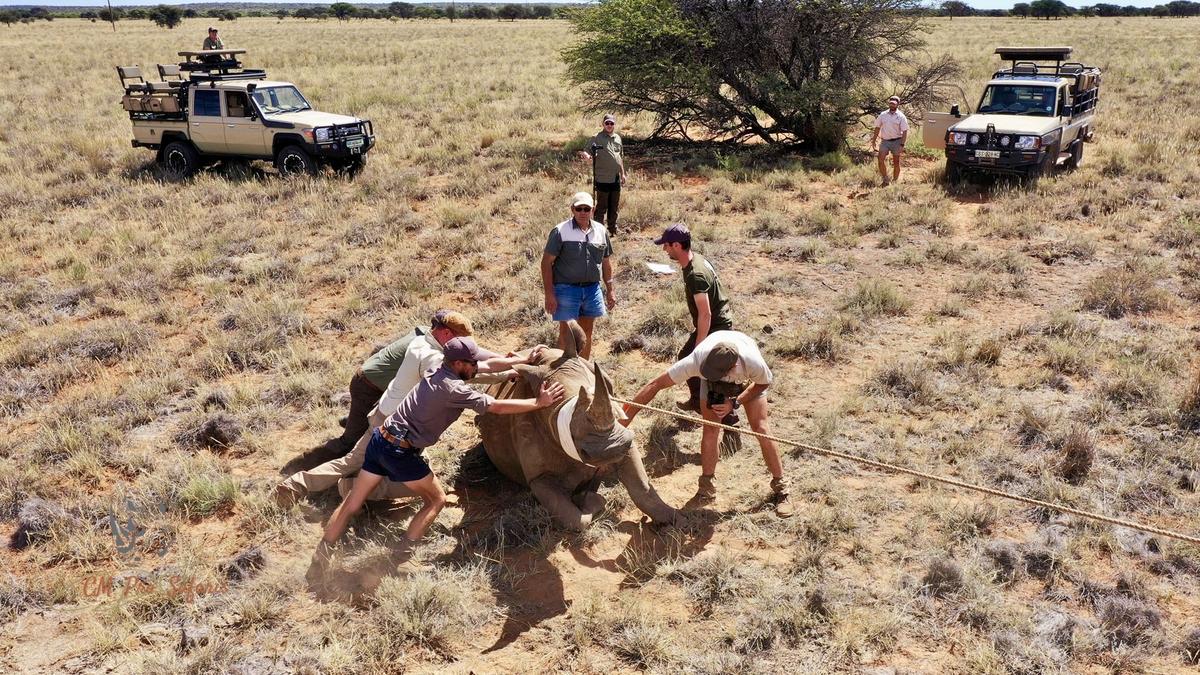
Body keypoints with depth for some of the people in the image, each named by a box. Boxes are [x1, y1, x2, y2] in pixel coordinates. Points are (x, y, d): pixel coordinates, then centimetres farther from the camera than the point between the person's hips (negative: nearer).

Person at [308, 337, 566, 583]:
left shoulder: (438, 372, 8)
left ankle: (319, 561, 14)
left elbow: (488, 365, 21)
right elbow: (498, 407, -12)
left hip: (380, 439, 8)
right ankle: (401, 559, 4)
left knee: (352, 504, 12)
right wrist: (539, 403, -3)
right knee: (436, 500, 10)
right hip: (400, 452, -8)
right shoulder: (455, 389, -17)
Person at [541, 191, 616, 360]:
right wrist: (549, 294, -15)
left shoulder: (601, 231, 6)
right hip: (567, 289, -5)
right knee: (567, 334, 1)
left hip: (592, 289, 5)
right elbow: (547, 262, -10)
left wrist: (610, 290, 12)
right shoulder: (560, 231, -9)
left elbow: (606, 263, 15)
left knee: (586, 333, 15)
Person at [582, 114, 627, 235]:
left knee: (615, 207, 13)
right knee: (601, 207, -2)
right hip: (602, 179, -6)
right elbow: (587, 152, -8)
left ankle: (613, 231, 24)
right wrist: (588, 155, -32)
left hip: (616, 179, 6)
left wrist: (623, 173, 23)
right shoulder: (597, 138, -5)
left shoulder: (618, 138, 13)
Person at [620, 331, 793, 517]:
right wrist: (626, 417, -41)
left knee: (760, 427, -9)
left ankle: (781, 489, 4)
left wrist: (735, 403, -29)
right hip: (712, 382, 1)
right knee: (710, 429, -10)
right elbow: (655, 385, -39)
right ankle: (707, 488, 5)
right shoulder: (697, 360, -44)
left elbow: (764, 383, -17)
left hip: (747, 378, -1)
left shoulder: (753, 363, -44)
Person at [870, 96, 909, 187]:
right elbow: (877, 128, 13)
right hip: (885, 141, 2)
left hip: (896, 141, -2)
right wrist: (874, 140, 8)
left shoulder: (901, 116, -5)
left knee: (896, 162, 5)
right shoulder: (883, 115, 6)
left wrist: (902, 145, -16)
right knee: (880, 159, -14)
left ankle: (895, 181, 14)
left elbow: (905, 131, -8)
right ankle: (885, 180, -6)